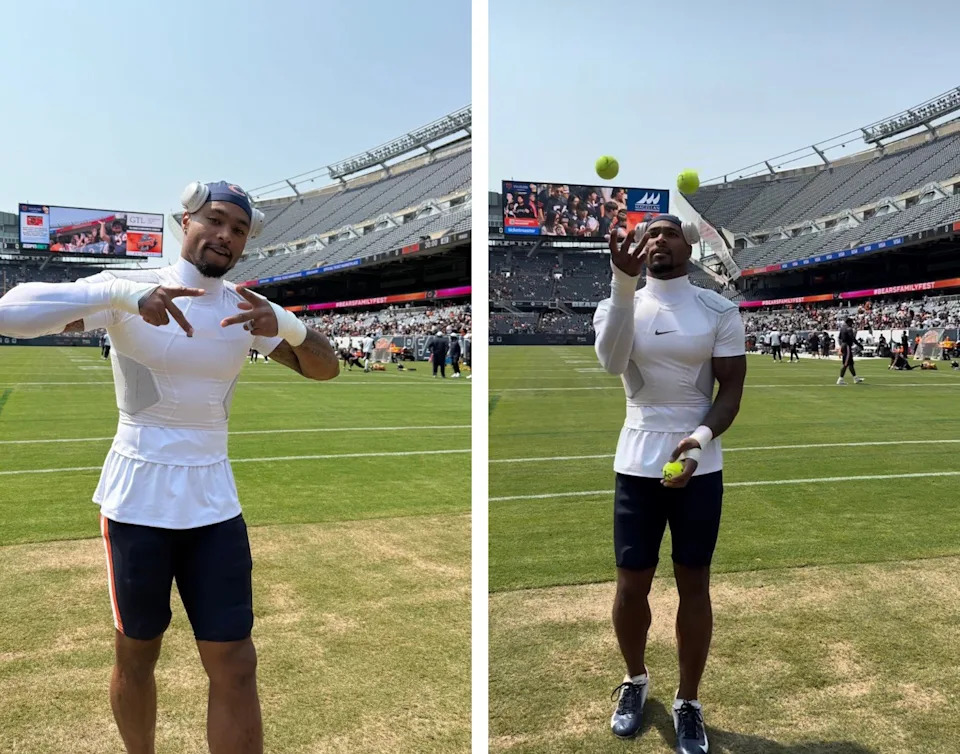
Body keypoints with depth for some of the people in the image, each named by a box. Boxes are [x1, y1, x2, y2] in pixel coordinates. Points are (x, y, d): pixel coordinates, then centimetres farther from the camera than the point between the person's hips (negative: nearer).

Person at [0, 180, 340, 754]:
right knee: (136, 656, 11)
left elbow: (326, 368, 1)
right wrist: (120, 293, -34)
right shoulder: (127, 287, -8)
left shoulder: (247, 306, 3)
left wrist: (285, 325, -21)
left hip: (214, 504, 3)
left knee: (235, 666, 0)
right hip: (136, 501, -2)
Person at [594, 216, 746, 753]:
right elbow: (611, 362, -20)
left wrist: (700, 438, -21)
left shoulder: (720, 310, 1)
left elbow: (732, 388, -2)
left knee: (694, 585, 6)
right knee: (631, 585, 6)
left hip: (700, 466, 0)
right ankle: (636, 681, 33)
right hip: (637, 465, 1)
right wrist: (624, 283, -32)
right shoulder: (617, 304, 2)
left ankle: (689, 703, 23)